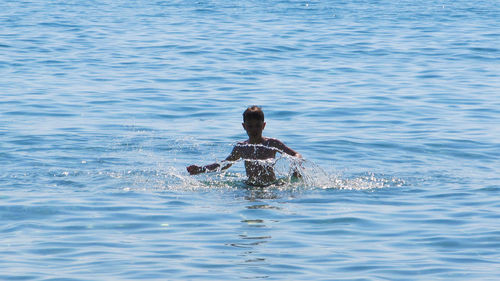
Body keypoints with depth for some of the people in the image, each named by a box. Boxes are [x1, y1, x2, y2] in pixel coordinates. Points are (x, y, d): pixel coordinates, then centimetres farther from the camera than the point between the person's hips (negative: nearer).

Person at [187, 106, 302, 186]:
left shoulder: (272, 144, 1)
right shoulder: (241, 147, 8)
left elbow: (296, 155, 7)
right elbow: (224, 164, 23)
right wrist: (201, 169, 15)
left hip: (271, 186, -3)